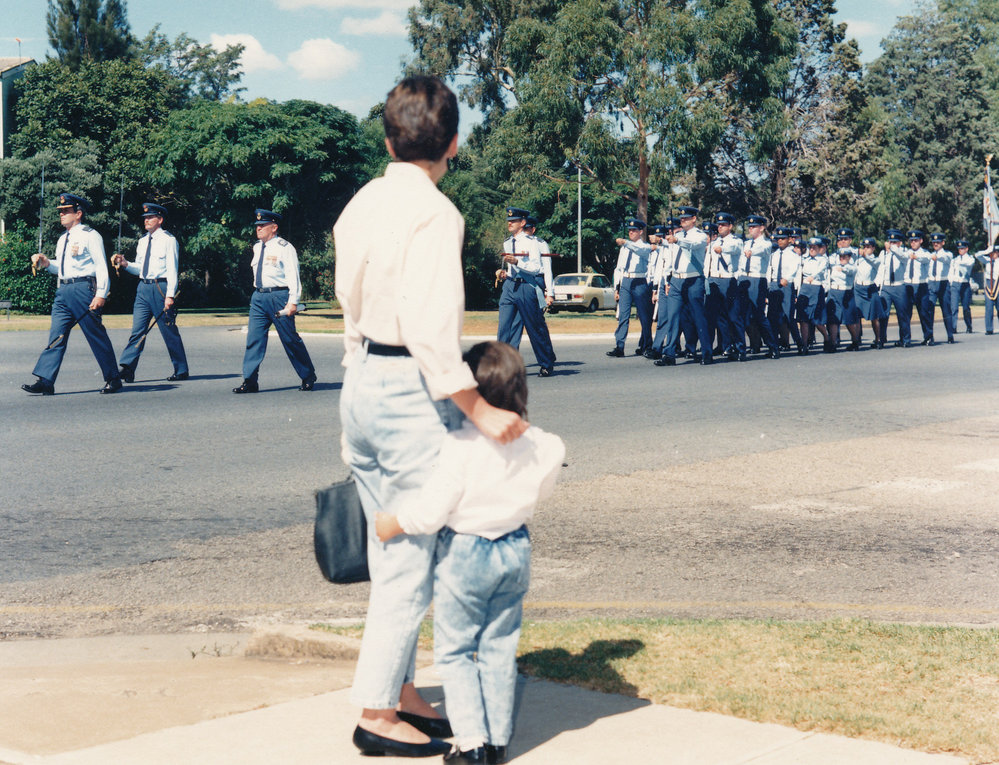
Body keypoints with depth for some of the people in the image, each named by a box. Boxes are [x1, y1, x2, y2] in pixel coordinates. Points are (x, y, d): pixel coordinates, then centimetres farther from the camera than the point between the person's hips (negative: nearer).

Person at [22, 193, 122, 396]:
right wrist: (46, 263, 6)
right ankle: (45, 380, -5)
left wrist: (101, 295, -18)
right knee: (56, 336, 0)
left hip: (84, 289, -7)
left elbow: (101, 266, -9)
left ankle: (113, 380, 8)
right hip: (63, 291, 7)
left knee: (97, 336, -1)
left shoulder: (90, 236, -4)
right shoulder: (62, 239, 19)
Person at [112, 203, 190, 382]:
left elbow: (172, 269, -9)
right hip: (143, 288, 6)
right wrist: (126, 264, 0)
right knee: (137, 329, -3)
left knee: (169, 331, 1)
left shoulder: (168, 240, -3)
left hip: (161, 287, -6)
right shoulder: (142, 242, 16)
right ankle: (127, 368, -10)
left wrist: (170, 295, -17)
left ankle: (181, 371, 12)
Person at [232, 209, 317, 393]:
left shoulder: (284, 248, -7)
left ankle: (308, 378, 15)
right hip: (258, 297, 6)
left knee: (290, 339, 1)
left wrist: (293, 302, -19)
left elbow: (293, 276, -11)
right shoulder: (257, 247, 14)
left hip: (279, 296, -6)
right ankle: (250, 382, 0)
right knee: (254, 338, -1)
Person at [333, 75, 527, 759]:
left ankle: (401, 692, 26)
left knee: (392, 552, 17)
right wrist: (479, 410, -20)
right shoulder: (434, 213, -15)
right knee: (413, 557, -1)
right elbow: (430, 327, -23)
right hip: (411, 393, -9)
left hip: (362, 384, 9)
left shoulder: (362, 204, 11)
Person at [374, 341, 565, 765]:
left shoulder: (461, 445, -23)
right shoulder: (541, 447, -7)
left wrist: (391, 524, -6)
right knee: (500, 647, 16)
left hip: (464, 554, -5)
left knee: (453, 650, 9)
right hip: (515, 550, 5)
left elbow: (431, 510, -22)